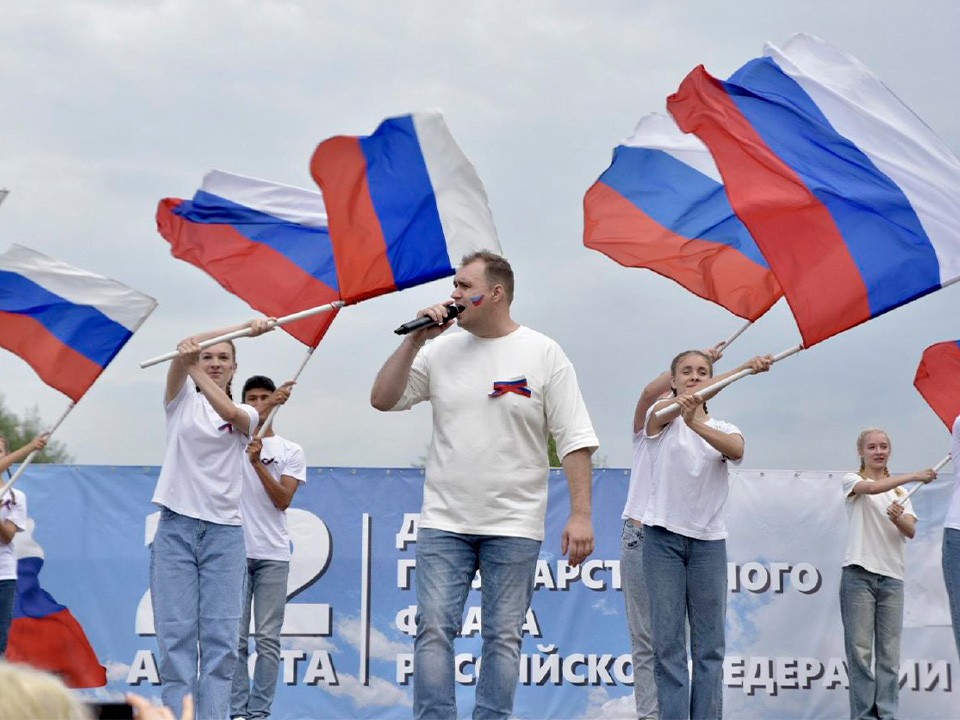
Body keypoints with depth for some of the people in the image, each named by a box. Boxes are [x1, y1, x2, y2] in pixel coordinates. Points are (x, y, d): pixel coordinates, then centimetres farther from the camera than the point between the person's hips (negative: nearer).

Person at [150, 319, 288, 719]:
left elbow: (229, 412, -15)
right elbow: (185, 348, -9)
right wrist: (245, 328, -19)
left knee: (220, 636, -5)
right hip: (176, 527, -1)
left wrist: (195, 371, -26)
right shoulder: (182, 400, 9)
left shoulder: (247, 417, 11)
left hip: (224, 532, 1)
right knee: (176, 633, -6)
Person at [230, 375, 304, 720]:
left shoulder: (291, 452, 8)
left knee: (268, 639, 0)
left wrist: (257, 462, -17)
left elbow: (283, 499, -3)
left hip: (273, 555, 1)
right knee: (235, 637, -1)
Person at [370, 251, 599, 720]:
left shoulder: (544, 355, -2)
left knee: (503, 636, 3)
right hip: (443, 522, 2)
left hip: (514, 526, -2)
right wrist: (415, 341, -5)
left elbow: (574, 441, -4)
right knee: (434, 629, -4)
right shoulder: (441, 351, 7)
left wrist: (580, 514, -11)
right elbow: (382, 400, 4)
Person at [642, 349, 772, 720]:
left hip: (709, 540, 3)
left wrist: (696, 424, -34)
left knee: (710, 641, 1)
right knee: (667, 639, -4)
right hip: (663, 537, -3)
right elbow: (682, 402, -20)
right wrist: (743, 368, -35)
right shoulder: (662, 417, 4)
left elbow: (736, 450, -13)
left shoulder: (723, 428, 11)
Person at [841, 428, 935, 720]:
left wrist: (898, 517, -20)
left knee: (889, 652, 0)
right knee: (860, 650, -6)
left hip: (892, 576, 4)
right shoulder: (852, 480, 4)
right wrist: (914, 476, -30)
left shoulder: (900, 491, 17)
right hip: (859, 574, -4)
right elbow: (871, 488, -21)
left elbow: (911, 531, 3)